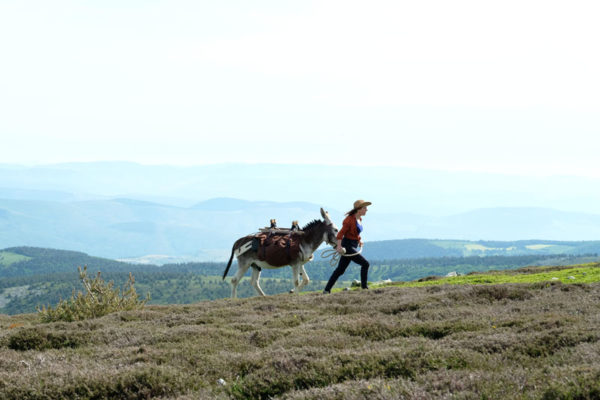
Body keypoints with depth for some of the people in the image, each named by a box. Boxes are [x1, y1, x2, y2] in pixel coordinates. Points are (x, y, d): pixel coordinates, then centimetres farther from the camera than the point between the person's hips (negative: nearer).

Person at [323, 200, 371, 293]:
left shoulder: (359, 219, 10)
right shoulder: (350, 219, -16)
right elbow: (341, 233, -21)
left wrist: (359, 240, 15)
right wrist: (339, 246, -31)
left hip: (353, 246, 9)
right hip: (347, 246, -9)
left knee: (340, 270, 10)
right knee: (365, 263, -12)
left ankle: (327, 289, 15)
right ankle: (364, 286, -5)